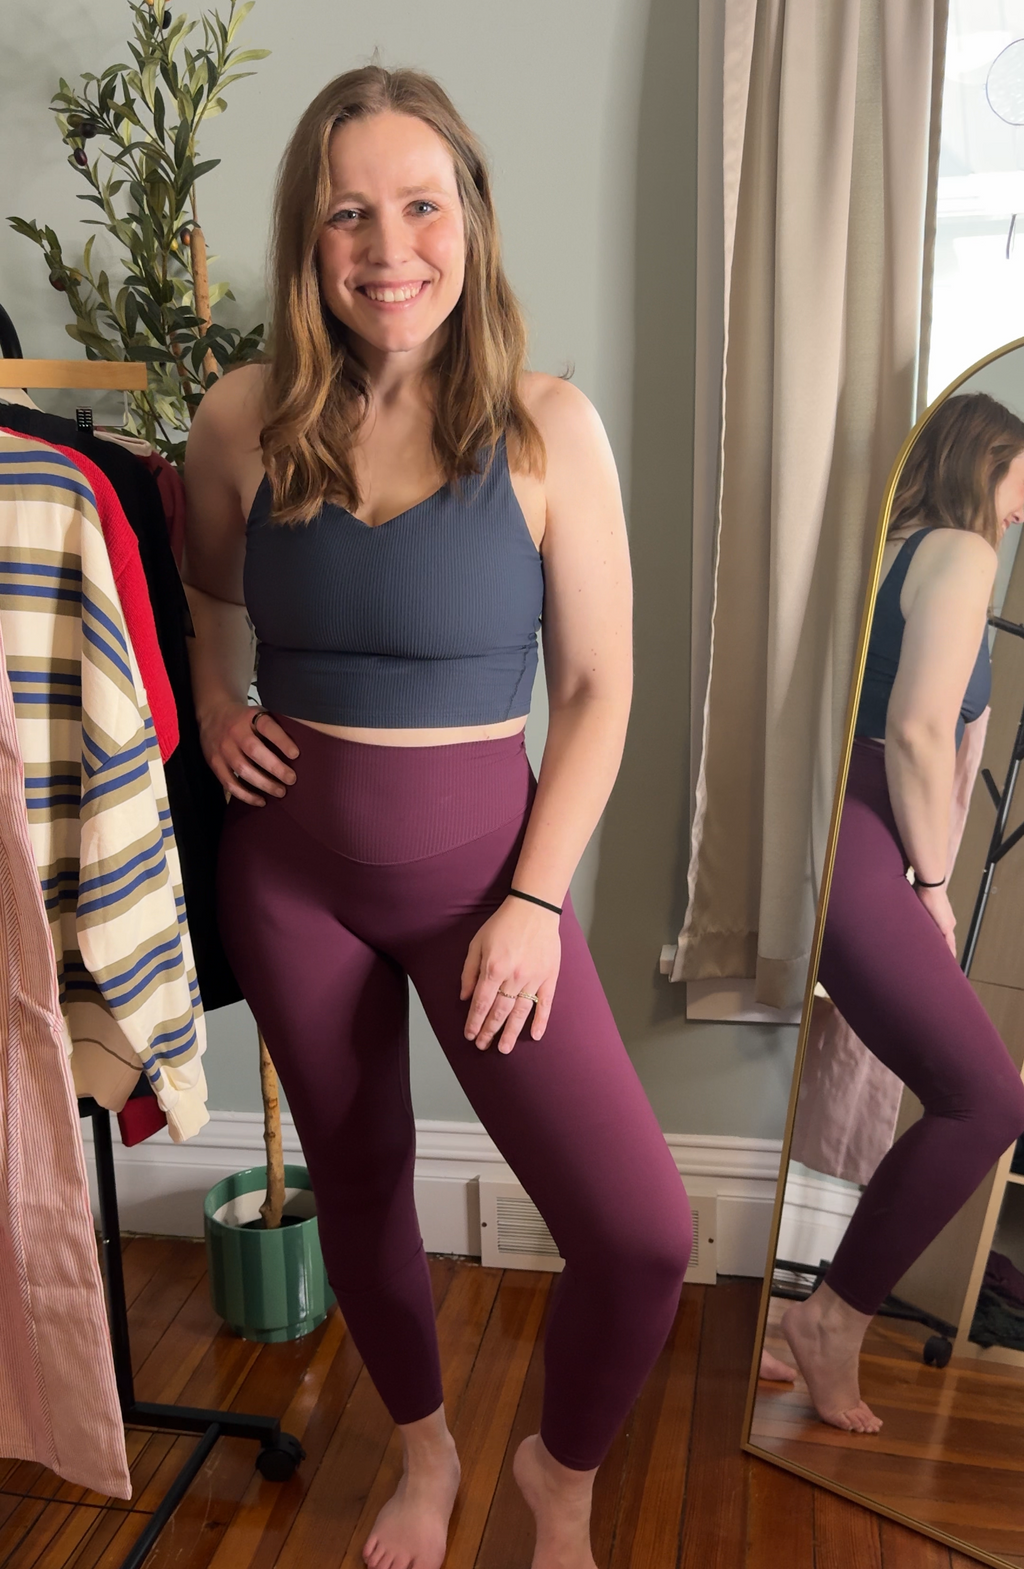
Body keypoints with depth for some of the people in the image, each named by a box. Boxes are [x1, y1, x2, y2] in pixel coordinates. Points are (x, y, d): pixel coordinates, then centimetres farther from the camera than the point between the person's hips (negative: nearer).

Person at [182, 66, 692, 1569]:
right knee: (356, 1172, 18)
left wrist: (536, 900, -12)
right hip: (290, 867, 3)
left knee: (643, 1236, -9)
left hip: (479, 862, -2)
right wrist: (216, 705, 0)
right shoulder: (244, 420, -3)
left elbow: (596, 687, -7)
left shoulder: (547, 427, -9)